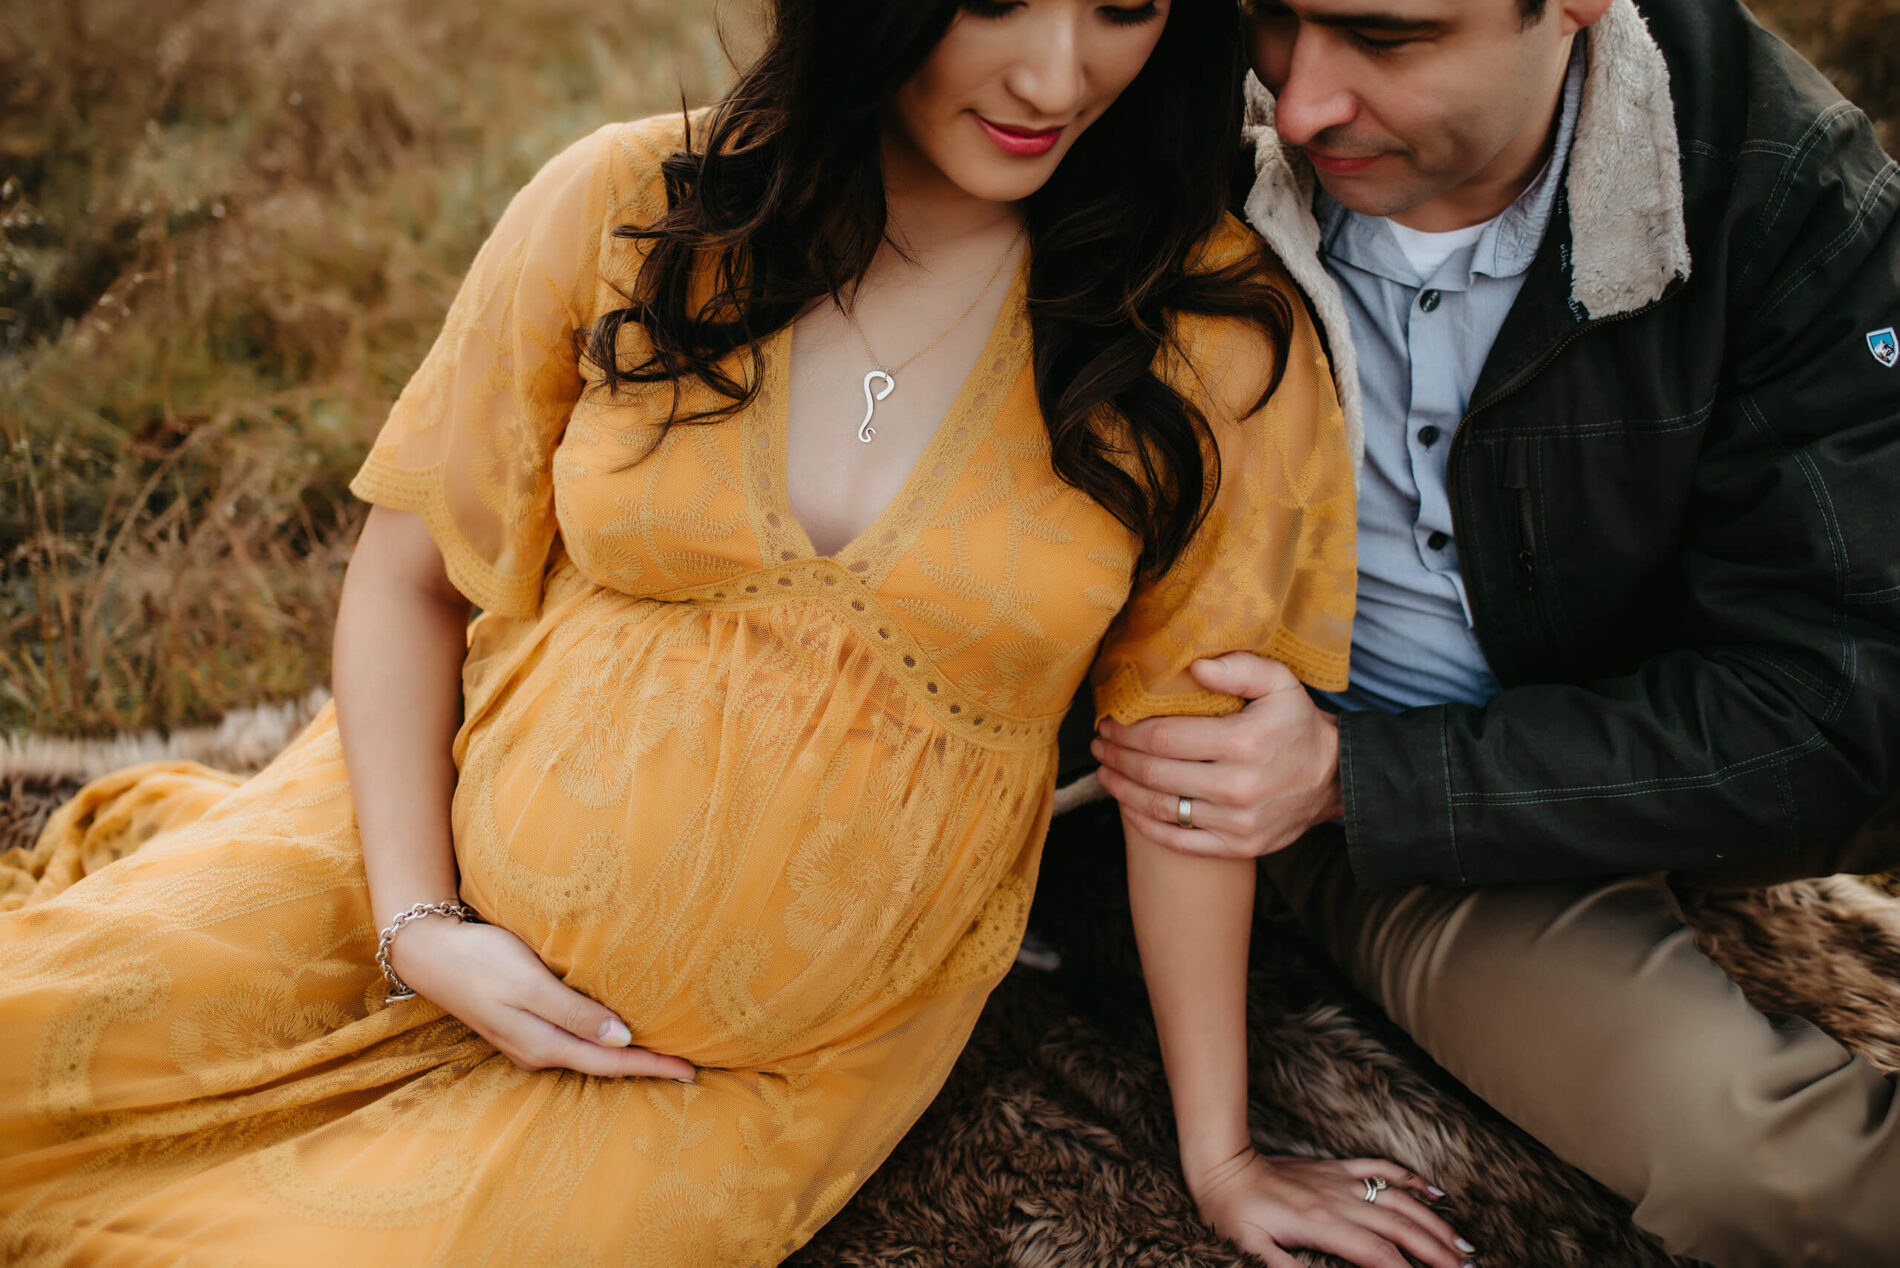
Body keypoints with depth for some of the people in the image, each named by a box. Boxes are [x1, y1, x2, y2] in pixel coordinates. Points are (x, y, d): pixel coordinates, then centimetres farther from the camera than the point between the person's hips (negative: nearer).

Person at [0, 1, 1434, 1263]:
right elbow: (407, 581, 1)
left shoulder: (1213, 328, -10)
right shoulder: (628, 208, -8)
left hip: (775, 1055, -1)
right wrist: (417, 925, -10)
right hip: (448, 862, 2)